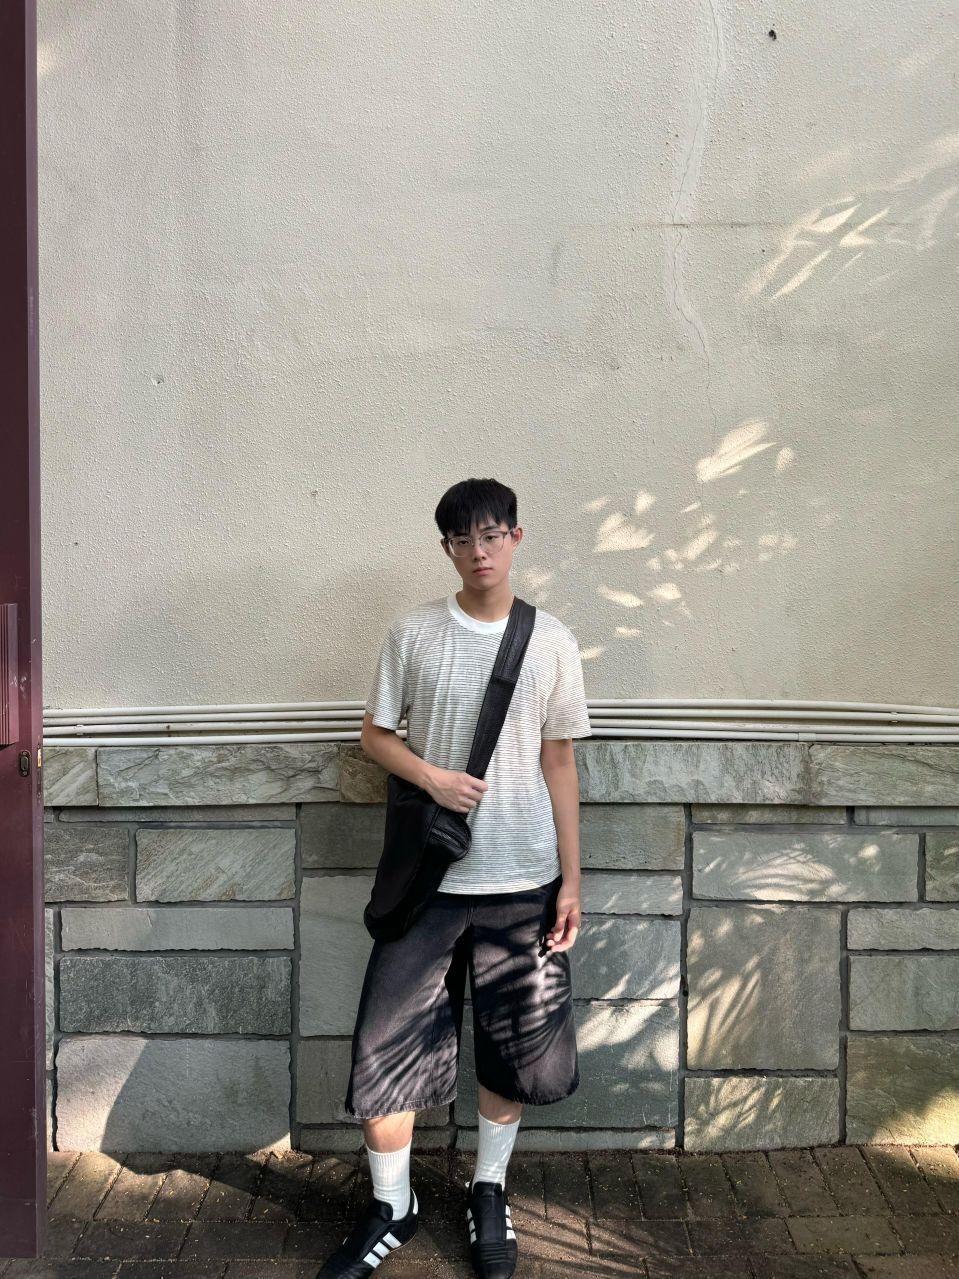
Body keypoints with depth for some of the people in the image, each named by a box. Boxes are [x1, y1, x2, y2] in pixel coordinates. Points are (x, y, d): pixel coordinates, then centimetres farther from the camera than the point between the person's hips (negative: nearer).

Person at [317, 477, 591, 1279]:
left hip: (523, 880, 1)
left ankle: (489, 1191, 36)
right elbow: (376, 734, 5)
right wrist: (431, 775, -16)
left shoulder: (552, 641, -1)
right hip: (427, 875, 0)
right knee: (387, 1041, 2)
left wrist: (571, 881, 1)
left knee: (517, 1047, 12)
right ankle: (392, 1208, 26)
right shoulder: (413, 633, -2)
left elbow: (560, 762, 3)